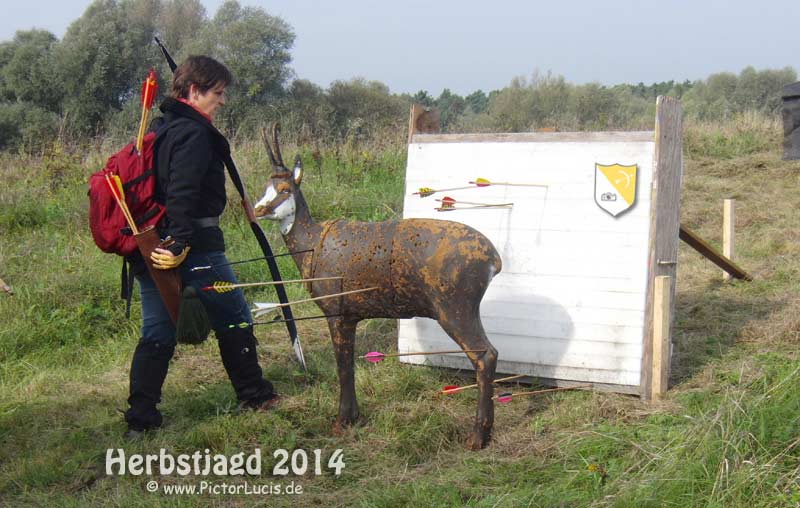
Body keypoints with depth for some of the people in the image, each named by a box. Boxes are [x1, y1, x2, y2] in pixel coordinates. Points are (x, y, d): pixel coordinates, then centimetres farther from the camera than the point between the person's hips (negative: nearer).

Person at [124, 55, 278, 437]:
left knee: (157, 331, 9)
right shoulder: (194, 133, -12)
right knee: (233, 318, 9)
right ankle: (254, 395, 23)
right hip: (194, 248, -9)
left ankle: (140, 418, 6)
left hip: (151, 248, 9)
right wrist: (180, 243, -30)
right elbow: (182, 194, -24)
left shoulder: (163, 130, 18)